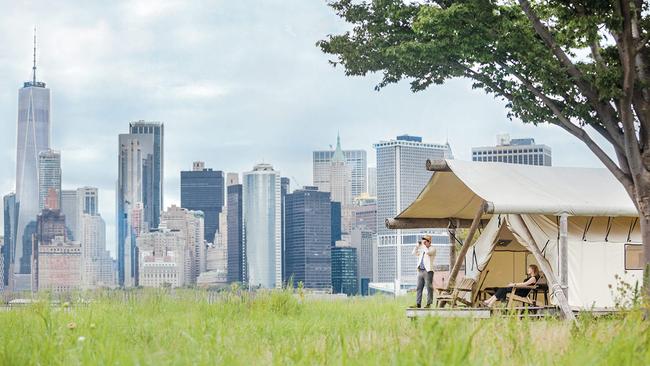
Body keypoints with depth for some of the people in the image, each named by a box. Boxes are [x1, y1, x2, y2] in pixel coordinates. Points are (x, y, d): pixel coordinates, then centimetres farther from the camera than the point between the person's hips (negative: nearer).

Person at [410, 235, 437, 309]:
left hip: (428, 271, -7)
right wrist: (418, 245, 5)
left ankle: (429, 304, -5)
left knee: (429, 288, -5)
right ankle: (418, 304, 3)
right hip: (420, 271, 7)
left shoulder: (432, 249, -2)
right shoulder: (422, 249, 20)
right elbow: (414, 253, 16)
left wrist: (423, 245, -10)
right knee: (419, 288, 3)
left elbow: (428, 252, -22)